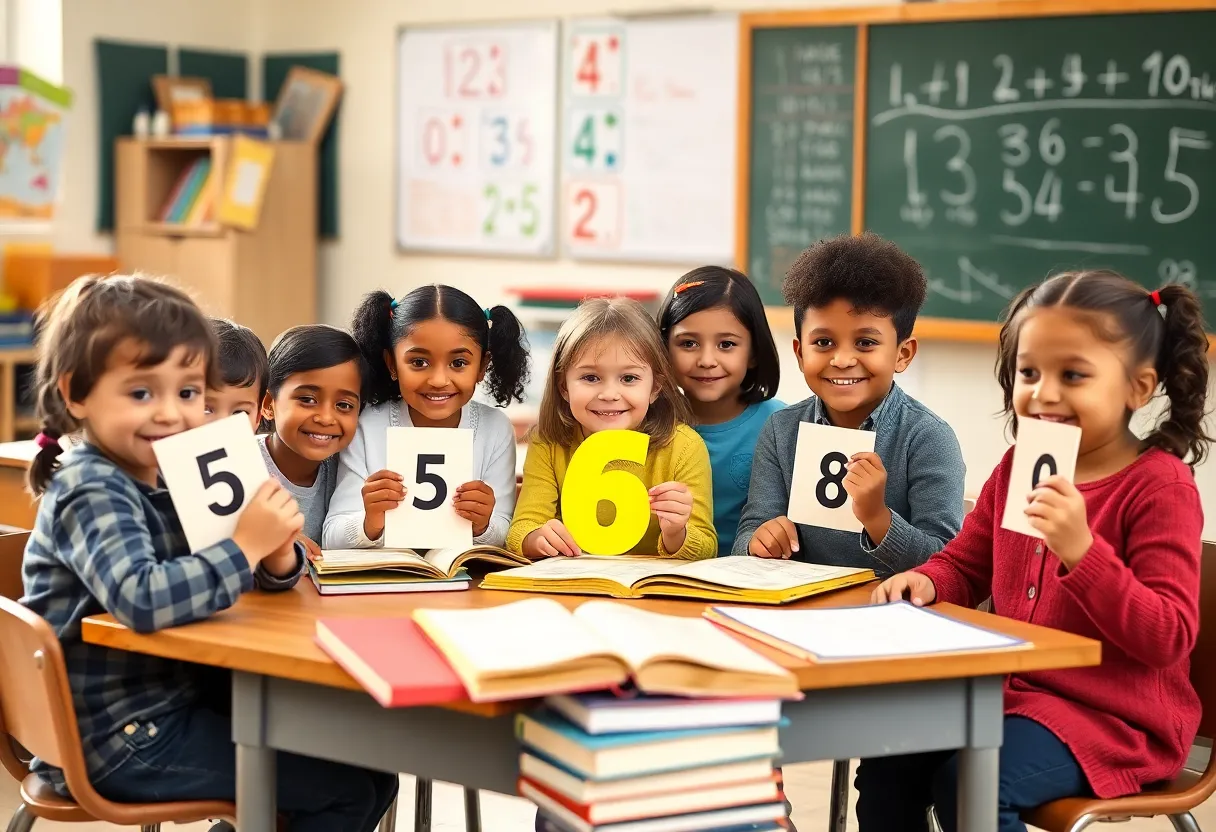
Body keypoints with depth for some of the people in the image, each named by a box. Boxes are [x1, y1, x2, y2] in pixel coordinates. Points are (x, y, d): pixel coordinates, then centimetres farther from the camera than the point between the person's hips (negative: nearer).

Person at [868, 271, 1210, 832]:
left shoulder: (1160, 486, -14)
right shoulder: (1016, 470, 7)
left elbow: (1168, 639, -21)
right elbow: (964, 565, 21)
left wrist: (1081, 550, -33)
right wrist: (927, 583, -3)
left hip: (1113, 717, -7)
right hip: (1010, 690, 7)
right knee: (889, 756, -10)